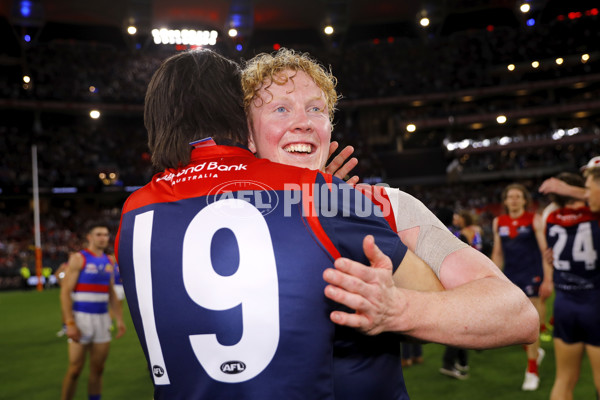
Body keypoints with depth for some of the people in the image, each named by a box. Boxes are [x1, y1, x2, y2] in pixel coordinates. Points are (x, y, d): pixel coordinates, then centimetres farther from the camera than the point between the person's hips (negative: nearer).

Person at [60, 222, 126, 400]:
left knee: (97, 369, 9)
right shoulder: (78, 258, -5)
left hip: (102, 318, 5)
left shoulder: (109, 262, 12)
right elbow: (65, 292, -10)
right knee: (75, 369, 0)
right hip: (81, 318, -5)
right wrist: (69, 323, -17)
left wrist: (119, 319, 12)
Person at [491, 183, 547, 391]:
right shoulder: (498, 222, 7)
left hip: (531, 276, -4)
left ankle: (532, 372, 15)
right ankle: (535, 352, 33)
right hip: (510, 278, 4)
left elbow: (545, 249, -7)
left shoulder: (534, 220, -4)